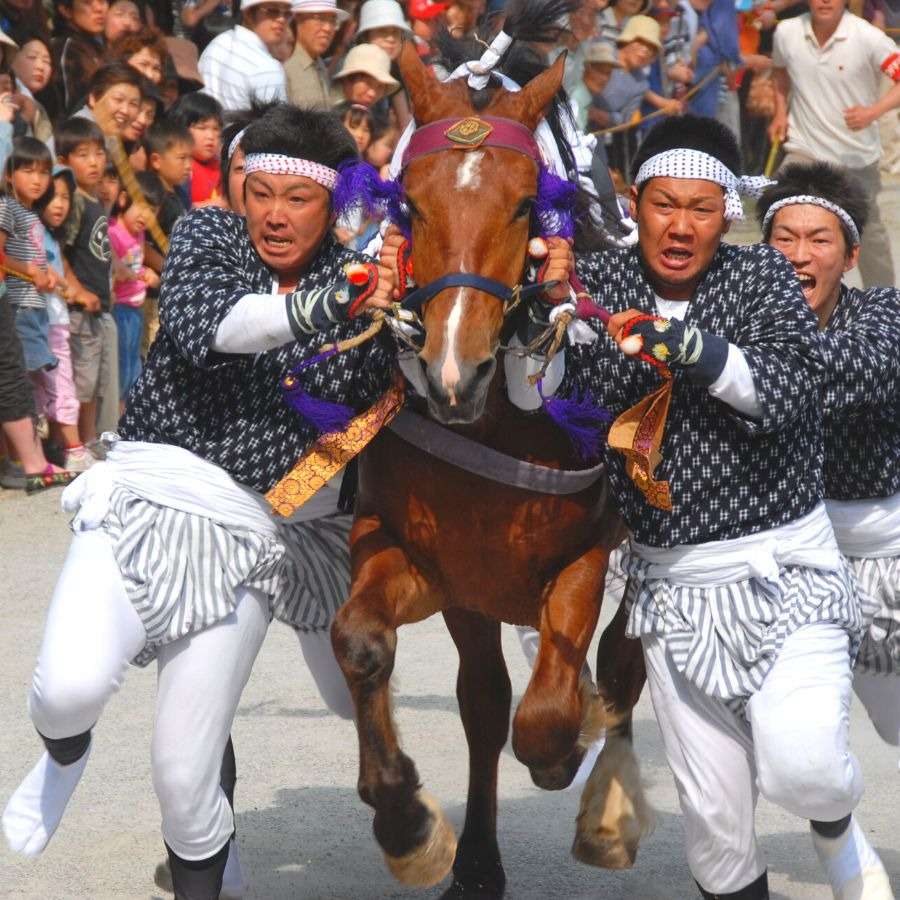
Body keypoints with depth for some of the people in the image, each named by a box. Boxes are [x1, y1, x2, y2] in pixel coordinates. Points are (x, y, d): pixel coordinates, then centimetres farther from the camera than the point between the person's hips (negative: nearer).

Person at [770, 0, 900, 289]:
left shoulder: (868, 38, -19)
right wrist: (781, 112, 4)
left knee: (869, 232, 17)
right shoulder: (786, 32, -7)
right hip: (805, 148, 1)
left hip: (857, 157, -1)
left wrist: (873, 111, -38)